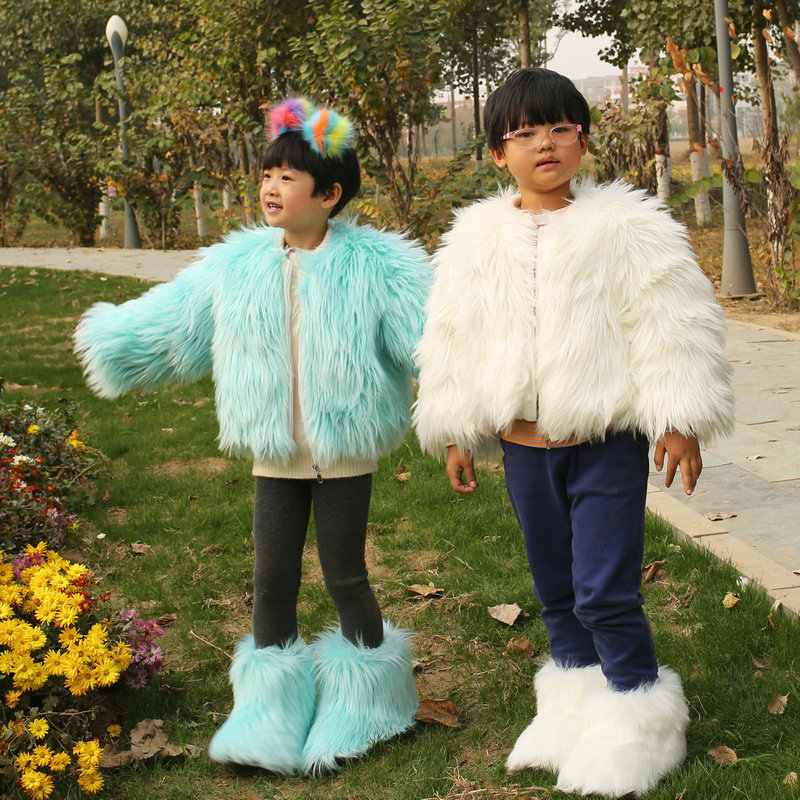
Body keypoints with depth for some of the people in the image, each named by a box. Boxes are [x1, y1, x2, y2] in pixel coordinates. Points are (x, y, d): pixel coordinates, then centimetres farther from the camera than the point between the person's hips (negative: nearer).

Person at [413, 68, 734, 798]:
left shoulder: (625, 228, -8)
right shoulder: (475, 242, 3)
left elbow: (673, 326, -7)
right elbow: (453, 344, 10)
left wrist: (680, 420, -9)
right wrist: (458, 435, 12)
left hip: (607, 442, -4)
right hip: (524, 445, 4)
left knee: (606, 592, -4)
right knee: (557, 591, 16)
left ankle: (635, 717, 15)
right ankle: (573, 705, 33)